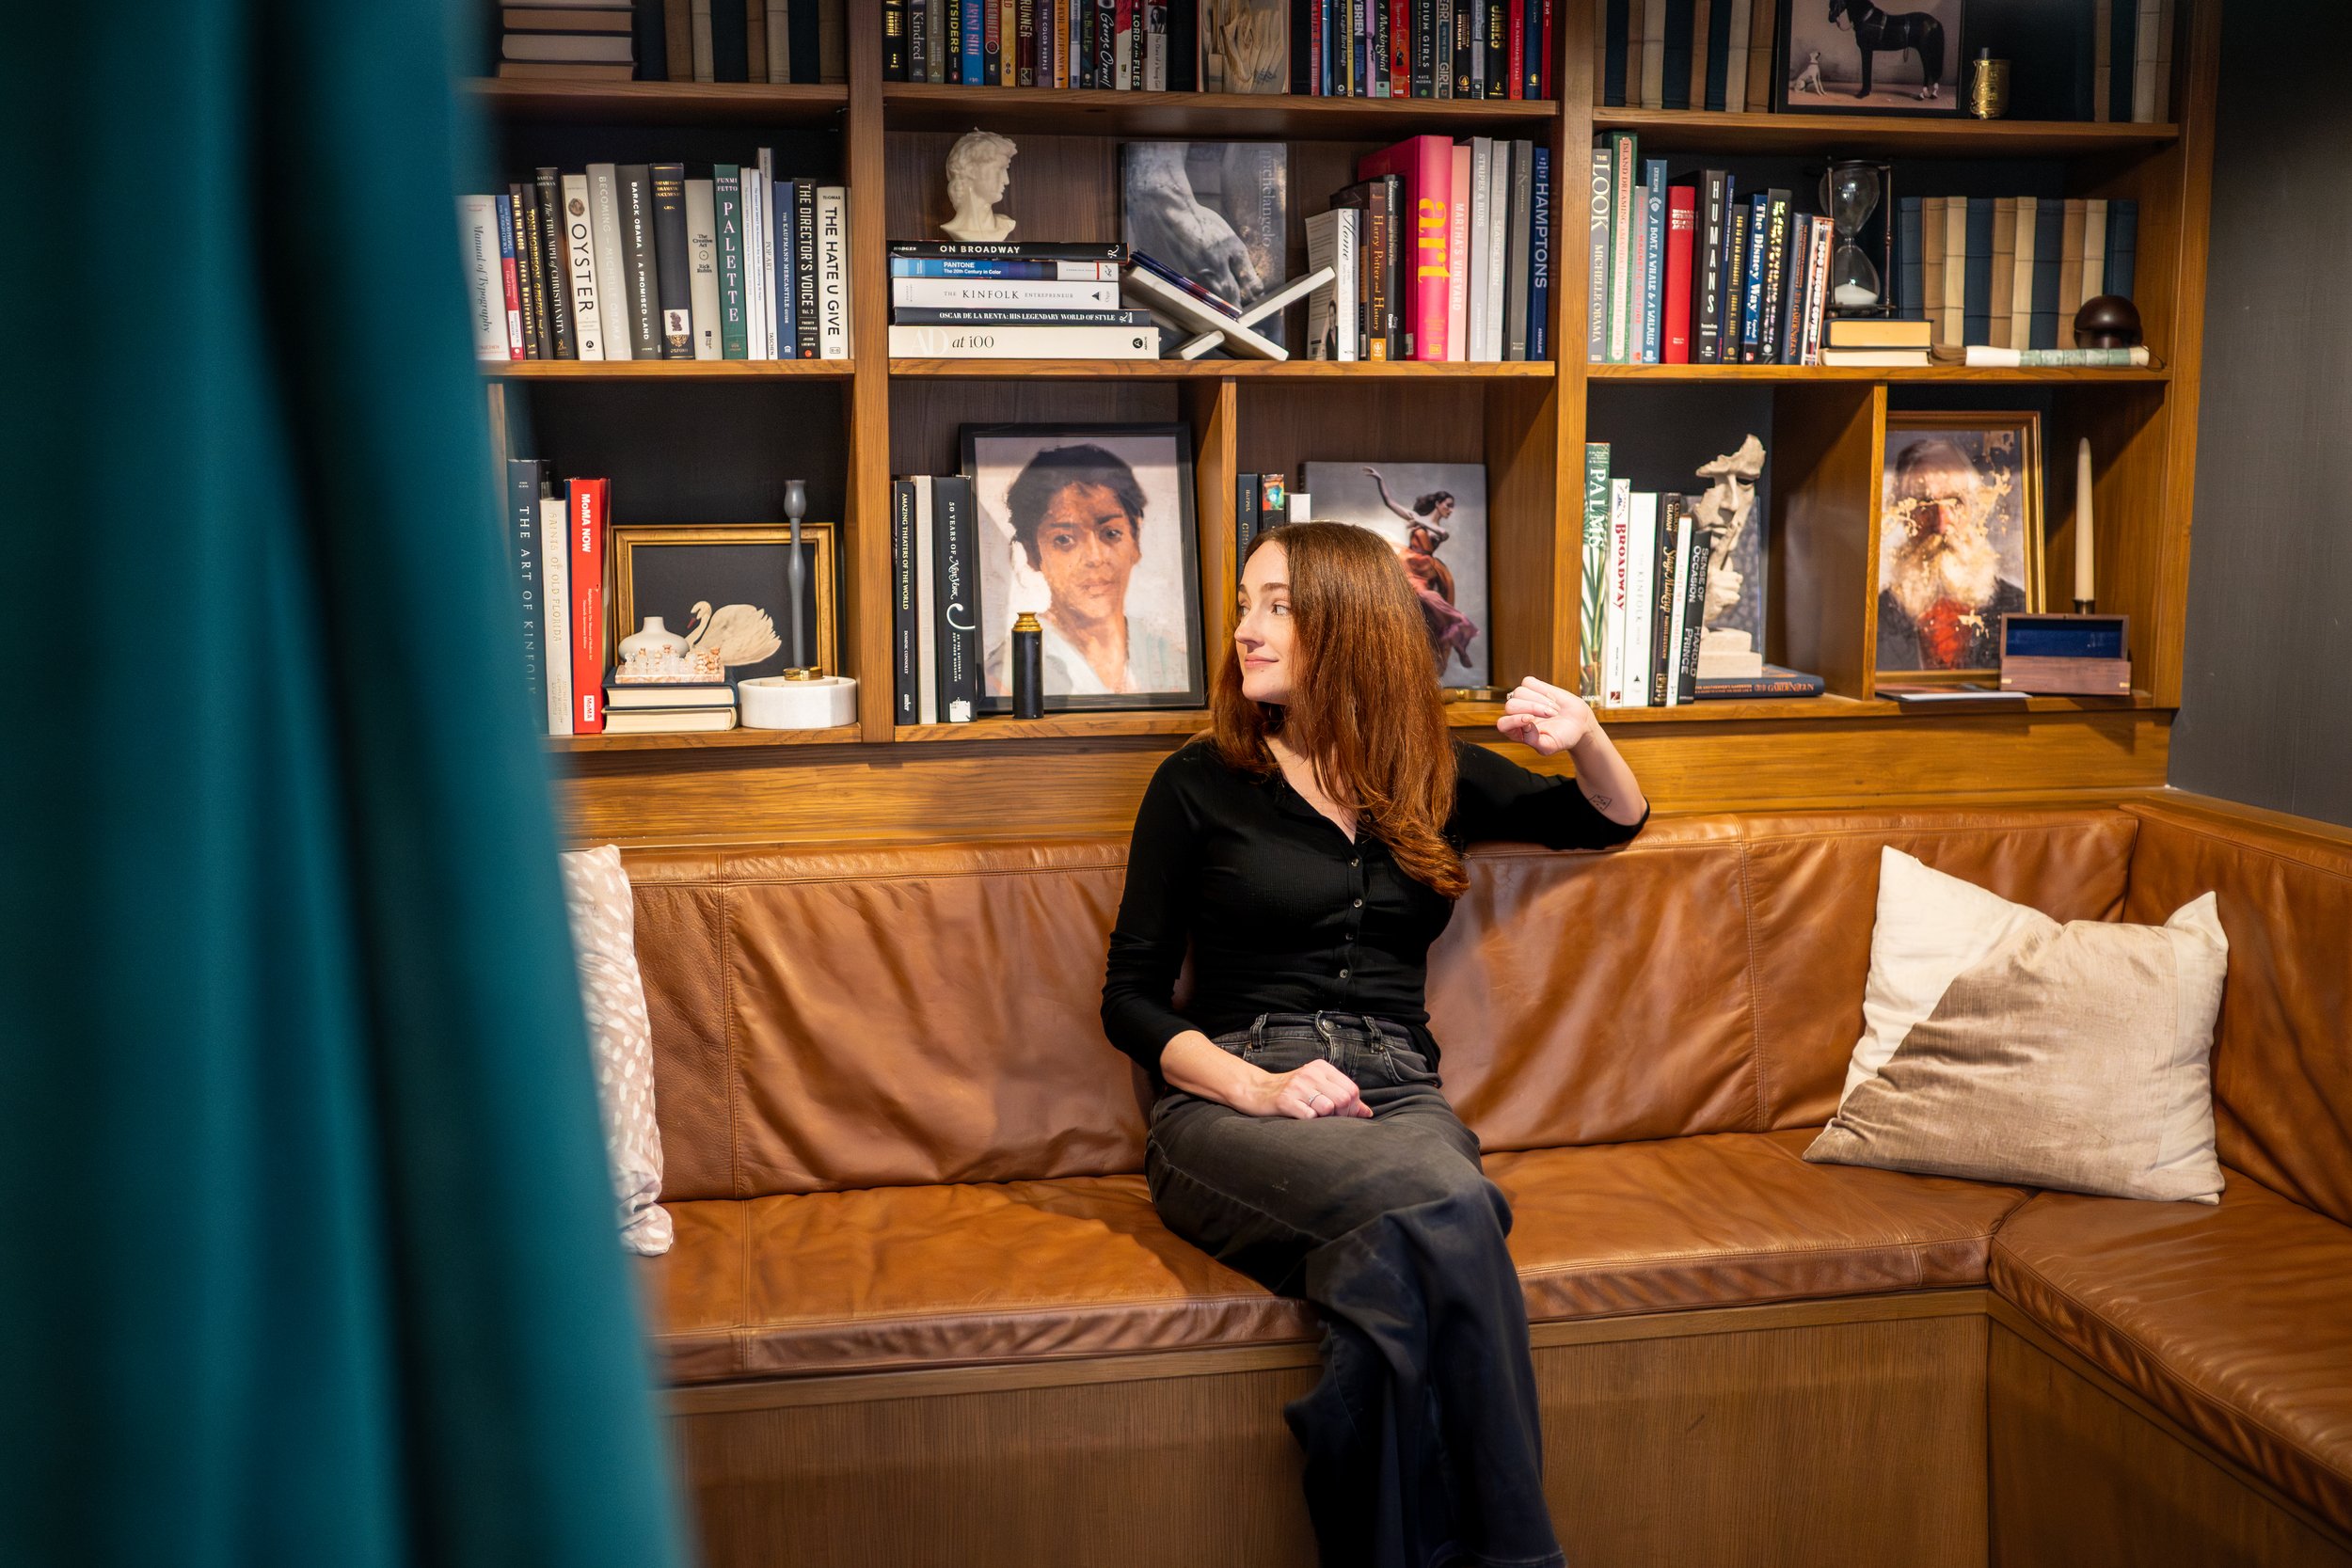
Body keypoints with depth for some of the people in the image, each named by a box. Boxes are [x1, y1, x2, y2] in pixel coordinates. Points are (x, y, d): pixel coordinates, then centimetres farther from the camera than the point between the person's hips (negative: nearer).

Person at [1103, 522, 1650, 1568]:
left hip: (1396, 1091, 3)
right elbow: (1131, 997, 7)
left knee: (1405, 1256, -37)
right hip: (1231, 1103, -2)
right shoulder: (1199, 783, 9)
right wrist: (1259, 1087, -11)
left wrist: (1585, 739, 8)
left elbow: (1615, 821, 32)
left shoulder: (1432, 777, 17)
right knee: (1442, 1207, -36)